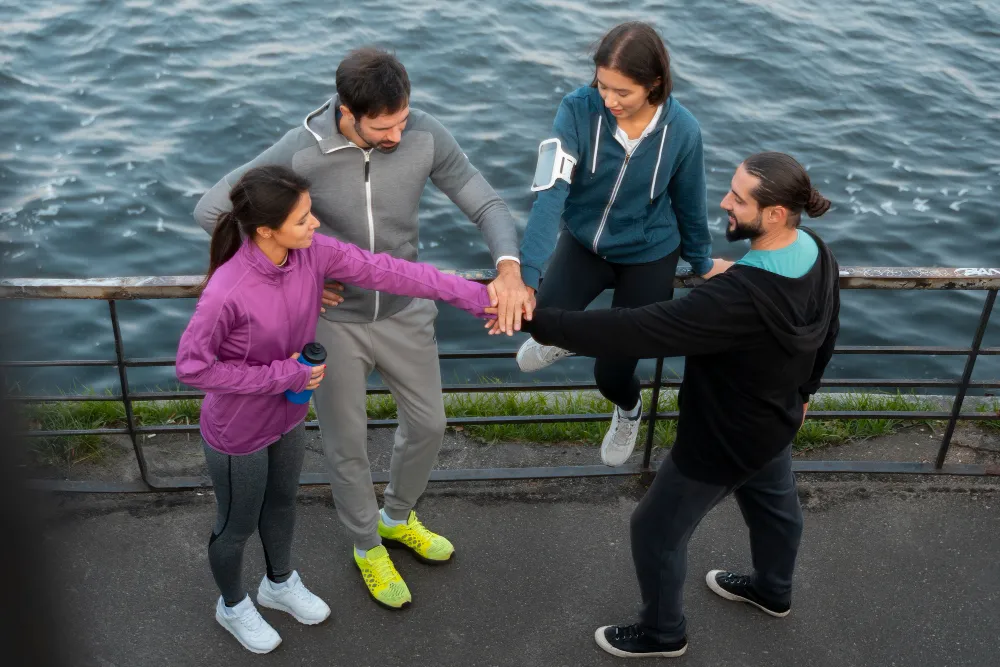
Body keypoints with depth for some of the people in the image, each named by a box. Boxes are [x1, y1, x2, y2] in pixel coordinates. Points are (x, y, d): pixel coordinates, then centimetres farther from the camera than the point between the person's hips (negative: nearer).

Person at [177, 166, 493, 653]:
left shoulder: (313, 252, -19)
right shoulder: (227, 292, -35)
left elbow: (384, 271, -17)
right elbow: (191, 366, -26)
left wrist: (475, 296, -18)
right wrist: (282, 376, -25)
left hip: (288, 416, 6)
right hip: (238, 431, -6)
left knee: (282, 501, 29)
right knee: (238, 525, 19)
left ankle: (280, 584, 57)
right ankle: (232, 606, 50)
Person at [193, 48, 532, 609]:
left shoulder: (426, 136, -20)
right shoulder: (302, 152, -27)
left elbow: (486, 204, -14)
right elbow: (212, 210, -18)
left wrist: (509, 269, -35)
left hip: (404, 311, 3)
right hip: (333, 318, -3)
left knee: (428, 423, 19)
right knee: (348, 443, 13)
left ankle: (397, 517, 50)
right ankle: (367, 544, 42)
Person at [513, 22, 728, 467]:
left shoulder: (681, 130, -23)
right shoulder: (578, 110, -25)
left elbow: (688, 204, -6)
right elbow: (550, 193, -35)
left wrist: (703, 263, 10)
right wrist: (525, 276, -45)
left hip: (648, 255, -1)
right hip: (585, 241, 1)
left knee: (610, 372, 1)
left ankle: (628, 411, 42)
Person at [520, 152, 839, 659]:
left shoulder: (742, 297, -42)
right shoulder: (816, 254, -13)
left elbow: (641, 331, -43)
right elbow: (828, 333, 5)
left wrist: (541, 323, -40)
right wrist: (802, 390, 23)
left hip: (723, 439, -9)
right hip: (774, 420, 9)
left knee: (657, 530, 13)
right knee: (774, 503, 33)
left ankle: (662, 632, 38)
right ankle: (773, 590, 62)